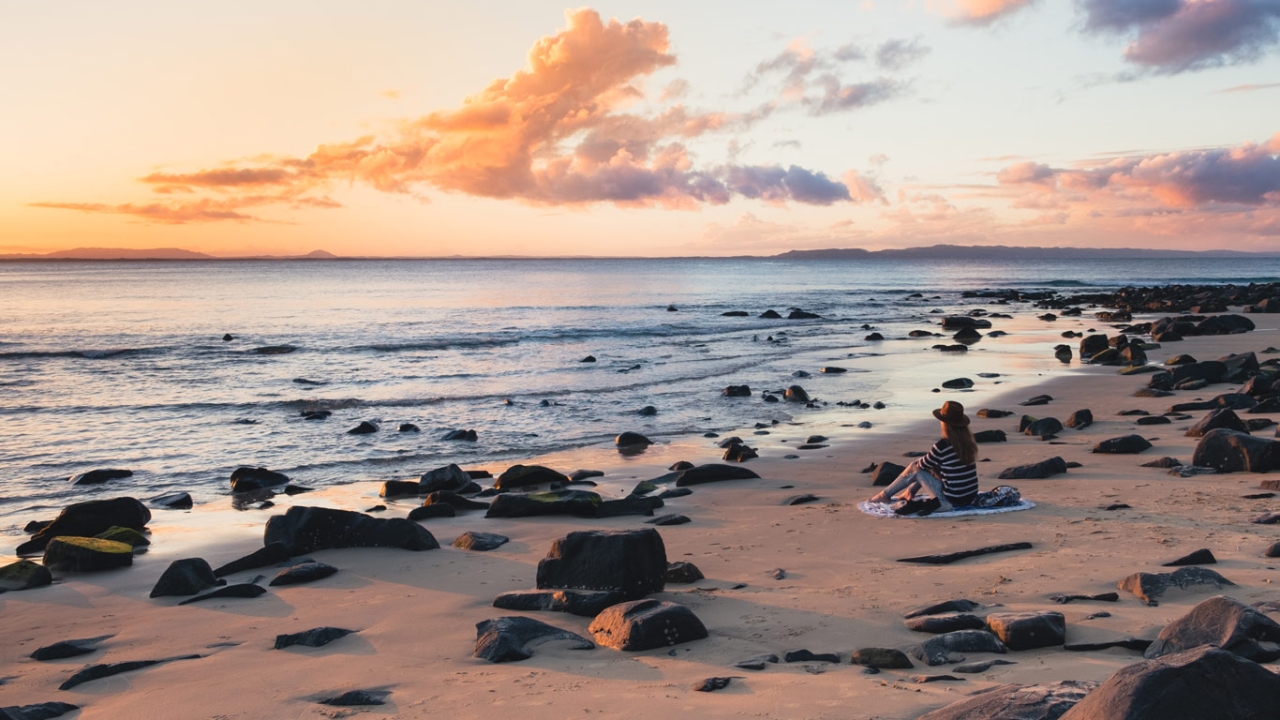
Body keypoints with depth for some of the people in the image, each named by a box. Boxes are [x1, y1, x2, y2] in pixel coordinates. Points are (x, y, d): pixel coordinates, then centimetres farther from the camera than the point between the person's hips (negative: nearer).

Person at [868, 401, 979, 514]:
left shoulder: (943, 445, -19)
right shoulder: (968, 440, 0)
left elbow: (922, 465, 0)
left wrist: (917, 462, 22)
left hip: (951, 501, -6)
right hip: (970, 498, 6)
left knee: (915, 469, 12)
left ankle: (885, 495, 32)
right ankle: (909, 492, 43)